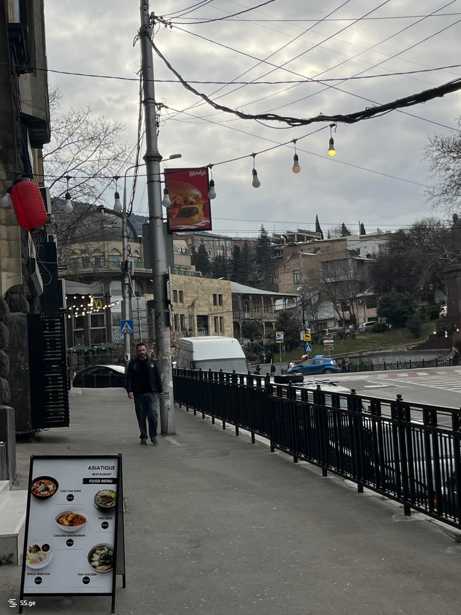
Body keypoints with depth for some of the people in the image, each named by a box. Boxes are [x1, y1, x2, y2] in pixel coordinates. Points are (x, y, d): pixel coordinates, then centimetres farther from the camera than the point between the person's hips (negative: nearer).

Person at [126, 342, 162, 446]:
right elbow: (129, 378, -2)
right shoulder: (132, 363, 5)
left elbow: (157, 378, 13)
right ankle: (143, 437, 17)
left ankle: (153, 436, 1)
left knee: (153, 415, -10)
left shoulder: (152, 362, 10)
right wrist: (129, 391, -14)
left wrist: (159, 390, 8)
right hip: (138, 394, 0)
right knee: (141, 417, 6)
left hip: (152, 393, 0)